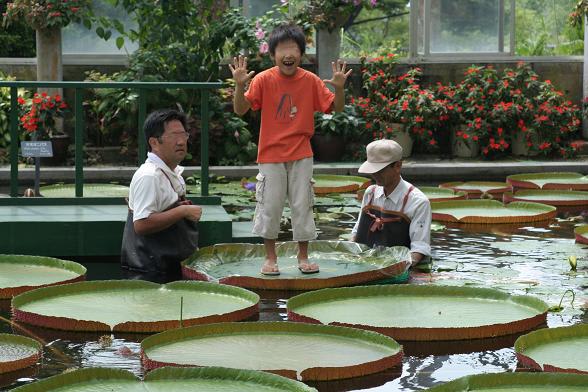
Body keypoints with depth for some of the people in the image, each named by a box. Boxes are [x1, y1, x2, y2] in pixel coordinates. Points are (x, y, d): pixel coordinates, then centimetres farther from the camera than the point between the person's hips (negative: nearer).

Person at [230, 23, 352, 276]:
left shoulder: (311, 81, -3)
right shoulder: (263, 80, -8)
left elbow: (335, 108, 0)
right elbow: (240, 110, -11)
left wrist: (339, 88, -19)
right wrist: (240, 85, -27)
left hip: (301, 155, 1)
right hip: (271, 155, -1)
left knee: (303, 205, 5)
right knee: (270, 206, 3)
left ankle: (303, 257, 17)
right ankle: (270, 257, 17)